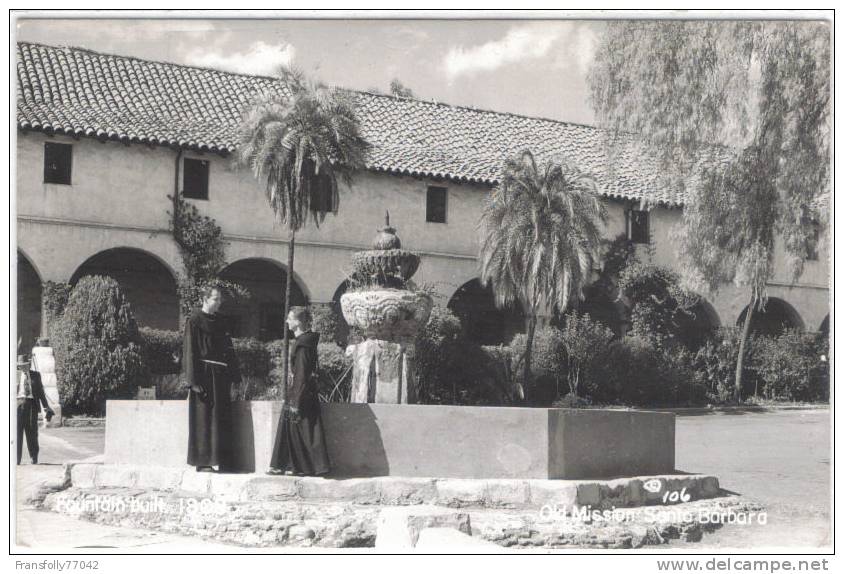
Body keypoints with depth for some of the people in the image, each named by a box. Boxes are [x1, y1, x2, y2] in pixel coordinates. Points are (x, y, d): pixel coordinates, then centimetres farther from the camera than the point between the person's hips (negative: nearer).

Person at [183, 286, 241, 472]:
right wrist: (193, 380, -17)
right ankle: (202, 462, 0)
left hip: (220, 376, 7)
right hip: (203, 374, -7)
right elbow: (189, 351, -10)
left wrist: (234, 373, 12)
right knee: (203, 420, -4)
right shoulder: (194, 320, -5)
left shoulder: (220, 321, 15)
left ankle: (222, 460, 11)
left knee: (222, 419, 7)